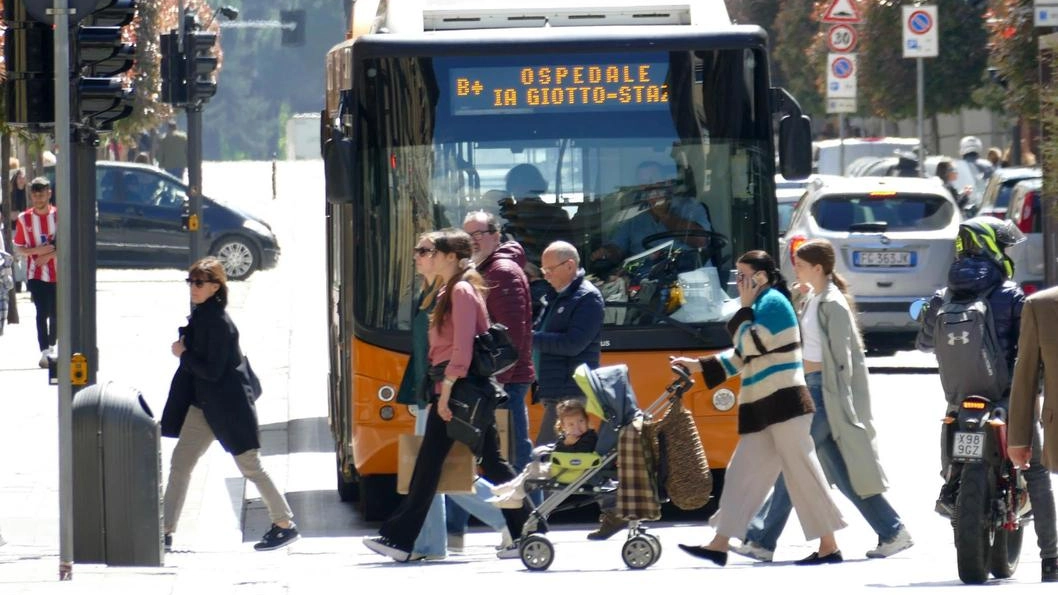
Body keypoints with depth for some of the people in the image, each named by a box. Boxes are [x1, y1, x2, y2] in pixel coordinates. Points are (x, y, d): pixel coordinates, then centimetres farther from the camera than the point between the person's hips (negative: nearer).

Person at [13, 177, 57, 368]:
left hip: (58, 273, 1)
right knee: (42, 312, -14)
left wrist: (49, 255, -13)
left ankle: (51, 347, 30)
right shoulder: (24, 219, 0)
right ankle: (45, 352, -21)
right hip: (36, 274, -1)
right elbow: (18, 248, 4)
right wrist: (37, 250, -14)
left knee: (55, 314, 9)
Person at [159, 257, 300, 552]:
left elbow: (212, 370, -22)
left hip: (229, 404, -9)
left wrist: (183, 354, -12)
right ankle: (165, 531, 5)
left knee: (250, 466, 0)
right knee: (180, 463, 4)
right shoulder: (199, 316, 7)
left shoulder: (219, 322, -20)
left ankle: (285, 525, 11)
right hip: (203, 404, 9)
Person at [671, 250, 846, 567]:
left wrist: (745, 308, -7)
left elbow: (750, 344, -18)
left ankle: (829, 546, -5)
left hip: (784, 401, -10)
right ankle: (720, 544, 7)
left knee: (802, 472, -8)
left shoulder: (772, 302, -9)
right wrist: (699, 366, 21)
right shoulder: (762, 305, 21)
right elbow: (741, 357, 25)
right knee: (743, 471, 7)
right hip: (762, 407, 10)